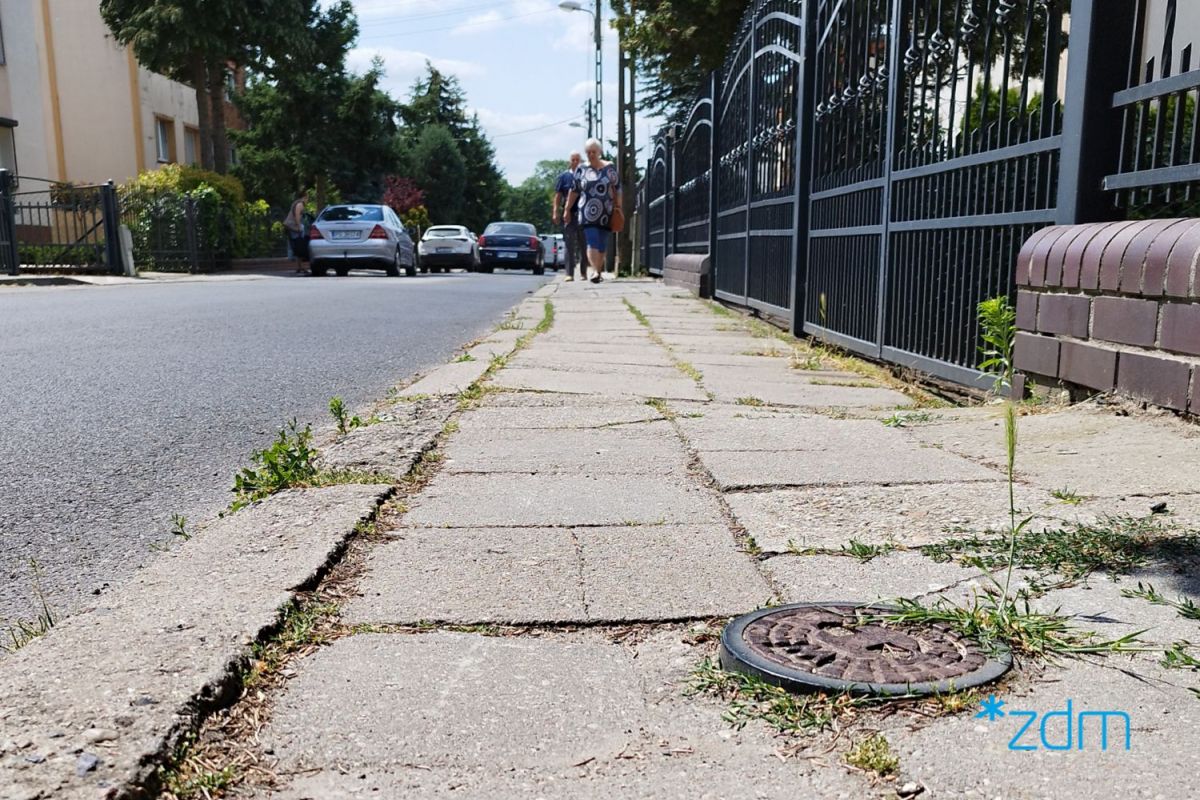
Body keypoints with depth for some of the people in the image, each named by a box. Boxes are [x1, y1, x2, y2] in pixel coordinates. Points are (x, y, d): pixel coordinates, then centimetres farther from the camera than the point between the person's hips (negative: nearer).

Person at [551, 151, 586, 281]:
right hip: (568, 215, -1)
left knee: (583, 245, 6)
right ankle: (569, 273, -2)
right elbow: (558, 195, 6)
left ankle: (583, 273, 16)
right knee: (569, 245, -3)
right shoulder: (564, 177, 8)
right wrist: (555, 212, -3)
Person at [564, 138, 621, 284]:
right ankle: (595, 270, -23)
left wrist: (618, 207, 0)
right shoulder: (581, 170, 8)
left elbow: (617, 188, 8)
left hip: (605, 212, 1)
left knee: (602, 244, 5)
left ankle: (598, 271, 16)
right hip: (588, 213, -1)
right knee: (592, 242, -16)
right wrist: (567, 209, 12)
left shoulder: (609, 168, 7)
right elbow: (574, 191, 13)